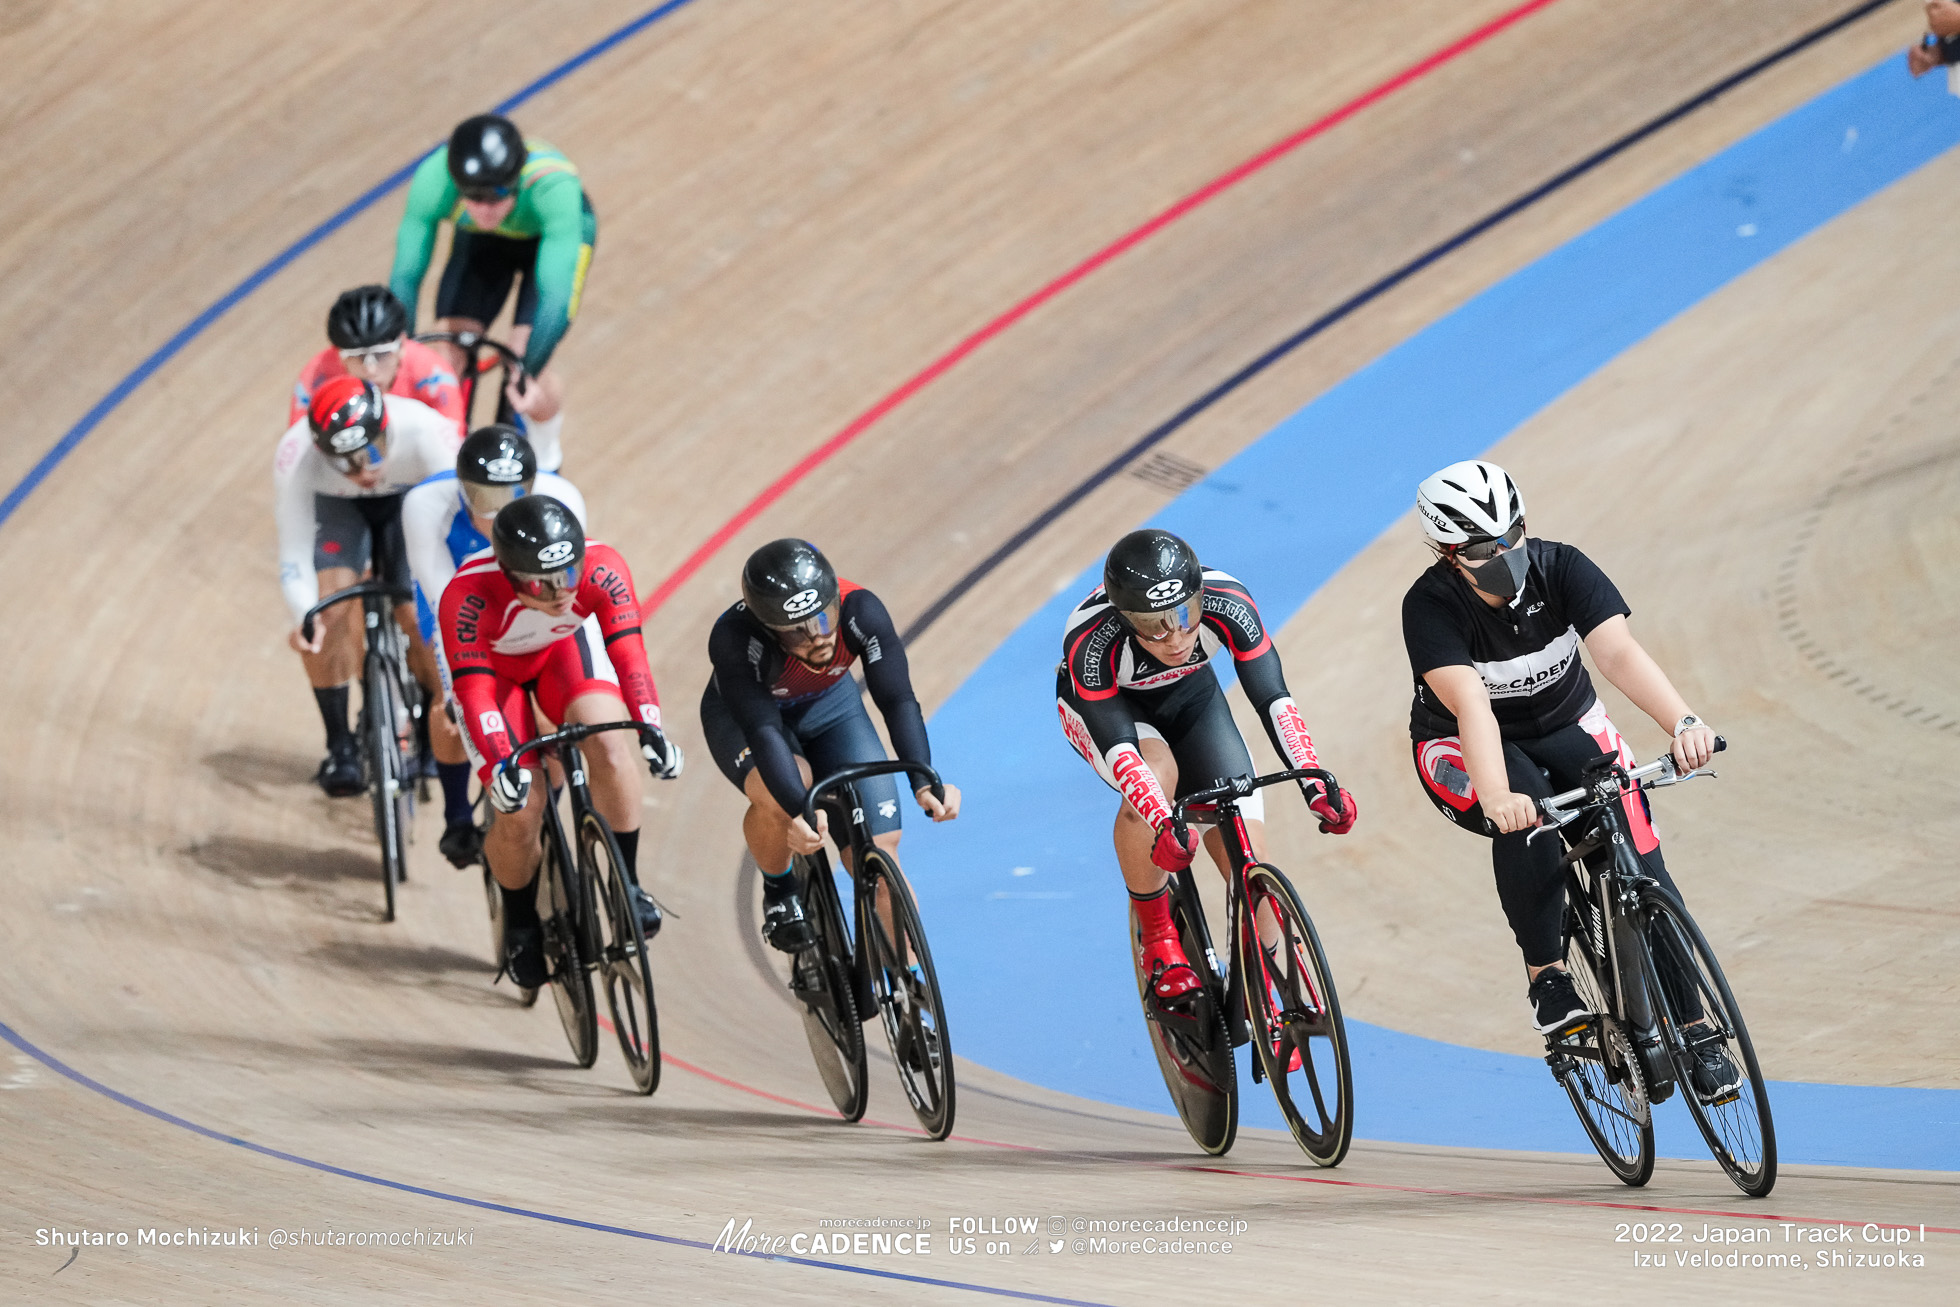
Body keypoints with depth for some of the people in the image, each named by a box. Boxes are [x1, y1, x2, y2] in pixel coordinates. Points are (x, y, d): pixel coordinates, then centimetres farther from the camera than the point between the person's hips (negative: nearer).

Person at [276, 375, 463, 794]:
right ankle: (340, 746, -7)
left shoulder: (425, 432, -41)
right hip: (336, 507, 0)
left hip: (410, 498, 0)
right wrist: (303, 615, -52)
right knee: (330, 605, -23)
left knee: (418, 616, -14)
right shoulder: (295, 455, -38)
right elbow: (294, 552, -33)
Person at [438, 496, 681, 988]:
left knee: (610, 744, -27)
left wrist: (652, 730, -45)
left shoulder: (602, 569, -35)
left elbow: (628, 653, -33)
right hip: (492, 666, -2)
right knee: (521, 810, -14)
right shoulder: (467, 595, -40)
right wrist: (499, 766, -54)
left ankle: (628, 885, -8)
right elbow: (474, 692, -40)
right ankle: (520, 925, 15)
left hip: (564, 647, 2)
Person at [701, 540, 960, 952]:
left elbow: (898, 701, -36)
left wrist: (924, 781, -52)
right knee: (779, 798, -35)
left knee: (878, 855, -9)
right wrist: (800, 810, -60)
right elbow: (763, 730, -45)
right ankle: (778, 892, -4)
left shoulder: (860, 612, -33)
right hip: (743, 712, -3)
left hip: (829, 704, 3)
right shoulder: (736, 638, -40)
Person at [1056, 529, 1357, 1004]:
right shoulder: (1090, 638, -40)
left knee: (1250, 865, -11)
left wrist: (1315, 784, -48)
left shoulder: (1227, 603, -34)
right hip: (1100, 703, -3)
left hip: (1188, 696, 3)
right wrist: (1163, 825, -55)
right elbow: (1119, 747, -41)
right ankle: (1157, 939, -16)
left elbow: (1273, 698, -35)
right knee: (1158, 773, -37)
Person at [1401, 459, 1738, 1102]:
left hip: (1566, 723, 2)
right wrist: (1497, 798, -57)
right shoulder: (1430, 606, -29)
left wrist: (1683, 723, -54)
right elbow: (1472, 707, -41)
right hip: (1462, 748, -2)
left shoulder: (1560, 568, -24)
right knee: (1528, 824, -36)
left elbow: (1620, 652, -37)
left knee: (1640, 862, -16)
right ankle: (1546, 975, -16)